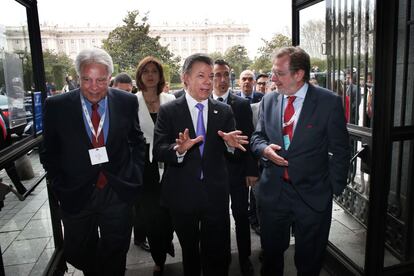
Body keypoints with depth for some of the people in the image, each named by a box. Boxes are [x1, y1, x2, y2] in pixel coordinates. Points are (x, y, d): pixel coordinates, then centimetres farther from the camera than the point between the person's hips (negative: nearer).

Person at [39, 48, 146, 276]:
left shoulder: (127, 102, -5)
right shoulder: (56, 106, -7)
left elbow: (137, 142, 6)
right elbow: (49, 153, 2)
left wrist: (134, 176, -1)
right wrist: (59, 186, -3)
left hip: (118, 194, 0)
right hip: (75, 197, 1)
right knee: (80, 256, 20)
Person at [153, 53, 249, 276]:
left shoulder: (224, 111, 3)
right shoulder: (168, 111, -3)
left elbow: (231, 151, 3)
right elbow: (158, 151, -11)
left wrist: (231, 144, -20)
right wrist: (179, 149, -31)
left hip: (216, 195, 1)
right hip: (182, 196, 0)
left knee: (218, 256, 9)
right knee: (189, 252, 20)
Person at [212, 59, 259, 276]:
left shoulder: (242, 104, -1)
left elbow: (249, 138, -2)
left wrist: (252, 170, -5)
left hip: (237, 168, 0)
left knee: (241, 215, 11)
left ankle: (244, 258, 30)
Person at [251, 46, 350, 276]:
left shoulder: (329, 102, -9)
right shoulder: (269, 100, 2)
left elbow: (340, 151, -5)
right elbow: (257, 136, 10)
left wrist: (334, 188, -7)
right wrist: (265, 149, -12)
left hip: (313, 196, -2)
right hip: (273, 192, 3)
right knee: (271, 256, 20)